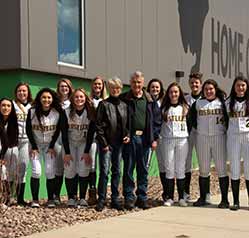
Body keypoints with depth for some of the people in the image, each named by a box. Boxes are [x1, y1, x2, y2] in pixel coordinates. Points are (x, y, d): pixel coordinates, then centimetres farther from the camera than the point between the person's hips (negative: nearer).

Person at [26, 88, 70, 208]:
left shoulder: (58, 112, -10)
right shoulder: (32, 111, -11)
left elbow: (58, 130, -2)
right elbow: (28, 130, -4)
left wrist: (52, 146, -5)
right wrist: (34, 147, -7)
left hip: (50, 146, 0)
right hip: (35, 145, 0)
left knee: (50, 173, -6)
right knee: (36, 172, -10)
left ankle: (51, 199, 3)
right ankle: (35, 200, -2)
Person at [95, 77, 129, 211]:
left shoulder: (124, 105, 12)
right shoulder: (104, 104, -3)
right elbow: (99, 125, -7)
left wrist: (127, 135, 1)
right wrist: (103, 143, -12)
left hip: (119, 143, 5)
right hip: (106, 143, -5)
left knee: (117, 171, 9)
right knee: (104, 171, -5)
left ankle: (115, 199, 16)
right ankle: (101, 200, 2)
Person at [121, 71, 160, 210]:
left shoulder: (149, 100, 9)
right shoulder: (124, 99, 2)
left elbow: (156, 120, 9)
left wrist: (154, 138, 3)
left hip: (144, 138, 2)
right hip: (129, 138, -2)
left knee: (143, 170, 8)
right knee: (129, 169, 2)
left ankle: (142, 197, 15)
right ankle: (129, 197, 8)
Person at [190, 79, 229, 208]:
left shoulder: (222, 102, 1)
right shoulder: (197, 103, 9)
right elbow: (192, 119, 18)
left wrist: (225, 129, -3)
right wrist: (198, 128, 8)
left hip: (219, 138, -2)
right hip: (202, 139, 3)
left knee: (221, 168, -2)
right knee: (203, 169, 8)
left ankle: (224, 199, 4)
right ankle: (202, 198, 17)